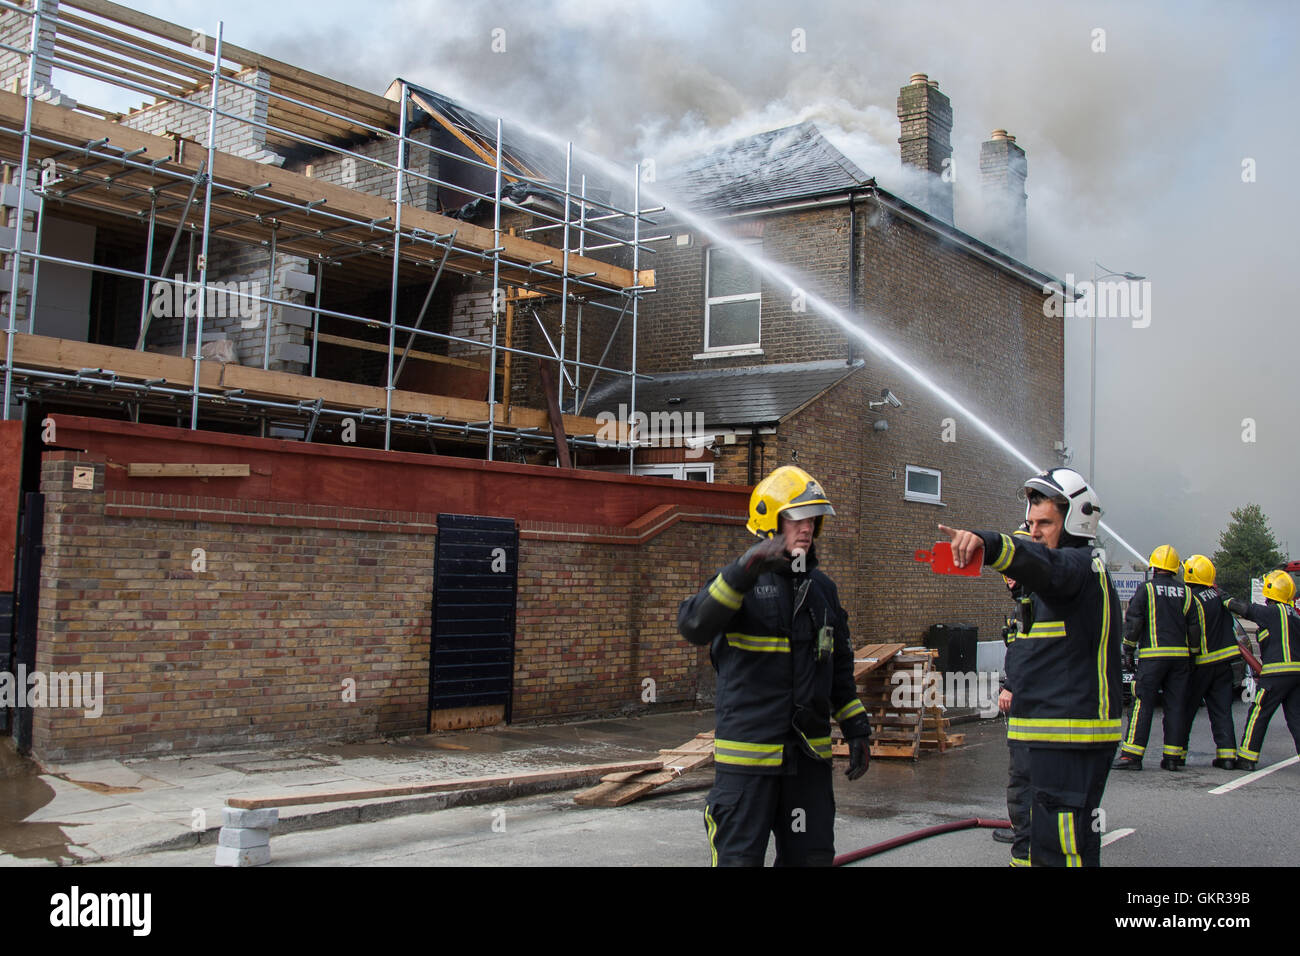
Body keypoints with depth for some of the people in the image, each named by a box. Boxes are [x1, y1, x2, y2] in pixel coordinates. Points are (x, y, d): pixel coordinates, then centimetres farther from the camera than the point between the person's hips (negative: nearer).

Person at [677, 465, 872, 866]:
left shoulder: (822, 588, 12)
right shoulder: (740, 582, -7)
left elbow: (840, 668, 20)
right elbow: (694, 626, -27)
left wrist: (857, 730, 15)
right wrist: (745, 570, -36)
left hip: (809, 756, 6)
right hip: (749, 754, -6)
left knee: (811, 856, 13)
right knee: (739, 857, 1)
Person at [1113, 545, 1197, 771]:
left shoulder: (1146, 590, -3)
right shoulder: (1185, 593, 9)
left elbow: (1133, 623, -7)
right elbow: (1194, 627, 11)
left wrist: (1128, 648, 4)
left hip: (1153, 655, -4)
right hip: (1180, 656, 4)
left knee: (1143, 705, -3)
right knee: (1176, 706, 7)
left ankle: (1132, 754, -7)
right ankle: (1173, 756, 8)